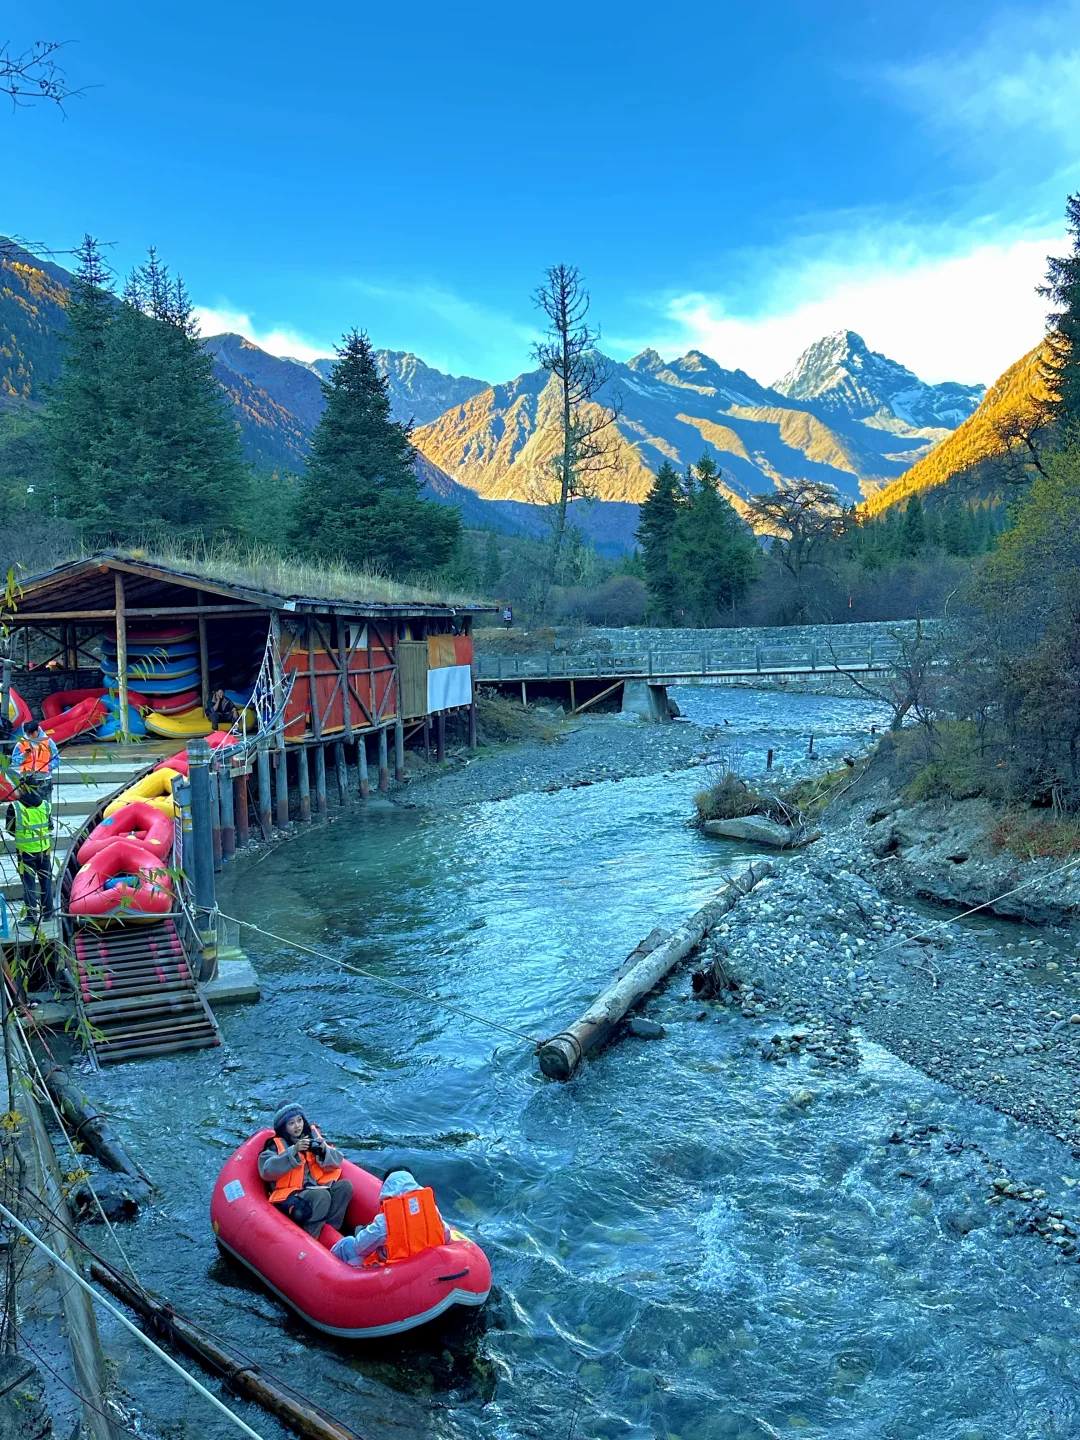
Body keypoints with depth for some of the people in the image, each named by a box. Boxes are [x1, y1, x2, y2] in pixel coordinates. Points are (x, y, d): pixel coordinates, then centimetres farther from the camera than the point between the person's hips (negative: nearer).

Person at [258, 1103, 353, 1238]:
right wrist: (293, 1151, -23)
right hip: (290, 1197, -5)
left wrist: (324, 1151, -12)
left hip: (317, 1188, 5)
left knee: (345, 1185, -19)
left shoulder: (312, 1134, 13)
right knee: (321, 1195, -31)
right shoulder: (276, 1145, 2)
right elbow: (267, 1170, -17)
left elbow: (337, 1162, 8)